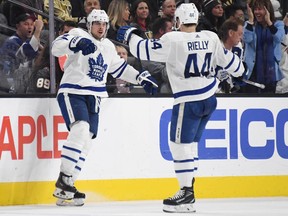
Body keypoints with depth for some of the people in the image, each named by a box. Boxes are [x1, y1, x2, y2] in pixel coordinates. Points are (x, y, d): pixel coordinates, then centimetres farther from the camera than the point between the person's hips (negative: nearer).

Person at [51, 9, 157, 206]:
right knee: (80, 129, -27)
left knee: (86, 141, 2)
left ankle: (66, 188, 5)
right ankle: (63, 179, -26)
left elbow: (119, 68, 31)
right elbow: (57, 47, -22)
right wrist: (77, 42, -40)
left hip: (93, 97, 7)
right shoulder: (79, 35, -5)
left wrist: (142, 78, 24)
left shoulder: (108, 47, 17)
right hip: (72, 92, -7)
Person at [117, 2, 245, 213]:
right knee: (190, 144, 16)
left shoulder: (173, 39, -16)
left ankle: (187, 195, -6)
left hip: (188, 102, -7)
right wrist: (239, 69, 37)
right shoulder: (211, 37, 2)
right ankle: (188, 188, 18)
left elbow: (147, 51, -12)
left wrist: (130, 36, 5)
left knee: (180, 144, -2)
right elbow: (226, 58, 15)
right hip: (209, 99, 7)